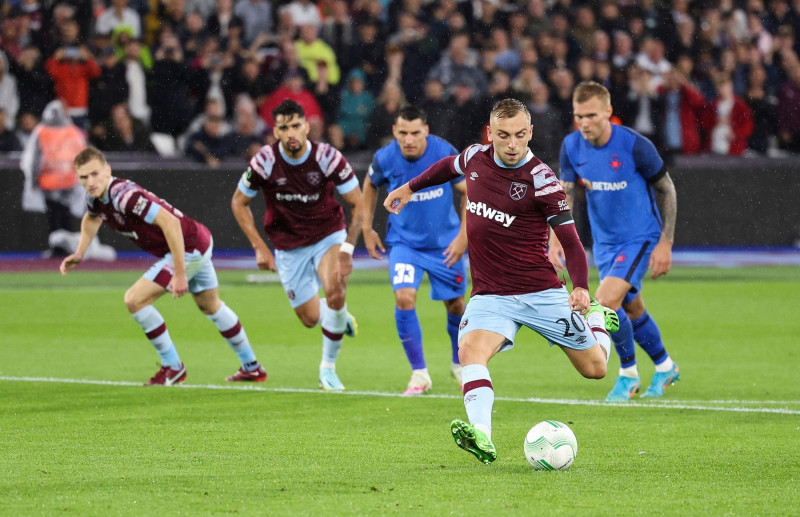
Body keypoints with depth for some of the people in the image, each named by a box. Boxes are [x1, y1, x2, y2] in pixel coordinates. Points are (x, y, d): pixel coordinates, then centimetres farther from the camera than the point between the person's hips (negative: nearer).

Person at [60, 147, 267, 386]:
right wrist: (79, 254, 13)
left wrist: (179, 274, -36)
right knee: (210, 306, 27)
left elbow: (170, 223, -37)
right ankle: (252, 368, 44)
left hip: (189, 247, -10)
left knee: (135, 300, -13)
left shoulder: (124, 196, -31)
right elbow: (91, 218, 25)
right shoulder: (95, 196, -2)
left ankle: (172, 367, 1)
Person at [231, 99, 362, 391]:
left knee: (335, 291, -28)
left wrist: (347, 249, -20)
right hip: (289, 247, 2)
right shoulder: (265, 162, -17)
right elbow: (239, 202, -1)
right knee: (311, 318, 1)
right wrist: (260, 248, -7)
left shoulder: (328, 157, -20)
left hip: (328, 236, -2)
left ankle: (328, 367, -7)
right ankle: (340, 317, 41)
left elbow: (358, 203, -11)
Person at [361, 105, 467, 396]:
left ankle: (459, 364, 36)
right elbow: (370, 185, 9)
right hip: (404, 242, 0)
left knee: (454, 304, 9)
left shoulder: (446, 154, -18)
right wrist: (367, 229, 8)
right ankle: (419, 374, -9)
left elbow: (468, 192, -5)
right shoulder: (385, 158, -14)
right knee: (404, 298, -20)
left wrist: (464, 234, -9)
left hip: (445, 243, 0)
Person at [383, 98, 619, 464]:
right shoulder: (475, 158, 1)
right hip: (490, 295, 3)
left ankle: (596, 320, 42)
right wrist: (410, 187, 35)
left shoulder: (541, 180, -13)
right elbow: (449, 166, 27)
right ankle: (482, 438, -42)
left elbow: (570, 241, -12)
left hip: (541, 293, -3)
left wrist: (581, 288, -26)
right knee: (470, 350, -28)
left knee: (594, 368, 8)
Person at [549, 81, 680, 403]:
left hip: (639, 238, -6)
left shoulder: (634, 146, -21)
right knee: (631, 310, 17)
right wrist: (556, 238, -15)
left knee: (606, 302, -21)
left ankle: (628, 373, -1)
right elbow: (565, 193, 0)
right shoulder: (571, 146, -7)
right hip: (604, 241, 6)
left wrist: (665, 243, -10)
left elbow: (666, 189, -9)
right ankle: (664, 367, 41)